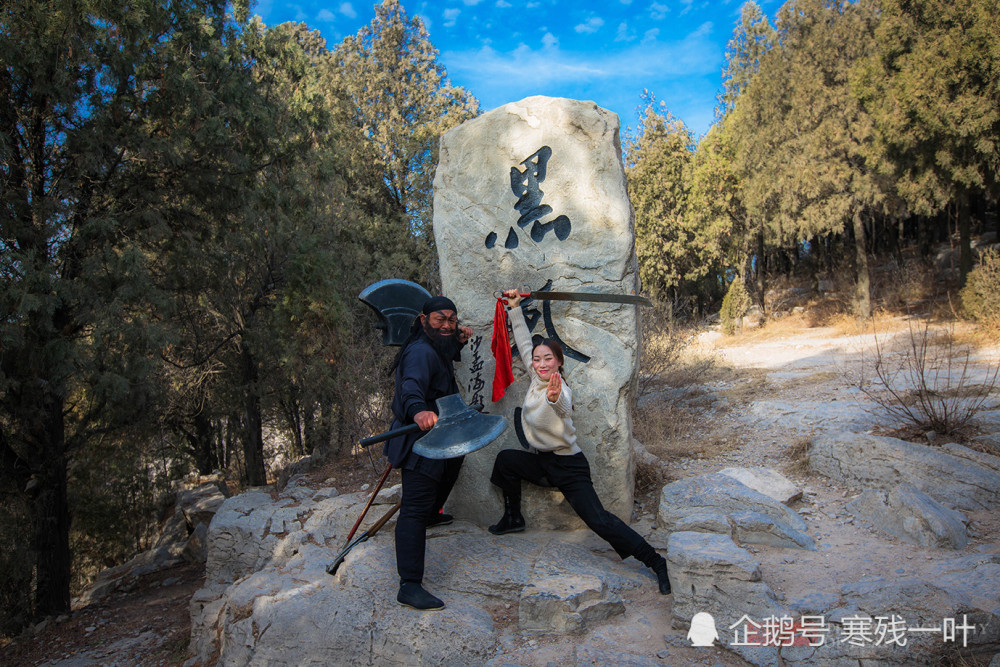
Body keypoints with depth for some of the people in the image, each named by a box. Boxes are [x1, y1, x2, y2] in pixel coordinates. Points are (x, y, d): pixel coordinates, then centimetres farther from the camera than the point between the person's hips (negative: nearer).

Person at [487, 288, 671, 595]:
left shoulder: (561, 390, -24)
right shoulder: (535, 378, -3)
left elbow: (564, 409, -49)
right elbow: (524, 343, 9)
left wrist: (554, 398, -72)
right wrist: (515, 308, 10)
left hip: (568, 466, -8)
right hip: (541, 461, 8)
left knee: (598, 520, -17)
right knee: (506, 458, 4)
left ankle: (655, 561, -9)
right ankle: (513, 518, 23)